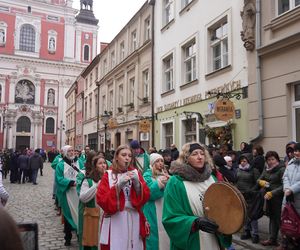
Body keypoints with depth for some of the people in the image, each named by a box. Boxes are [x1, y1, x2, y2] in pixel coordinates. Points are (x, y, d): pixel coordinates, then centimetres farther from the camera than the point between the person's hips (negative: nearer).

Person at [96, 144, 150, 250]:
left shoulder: (135, 173, 7)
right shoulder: (108, 175, -1)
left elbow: (145, 197, 1)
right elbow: (101, 200, -11)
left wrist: (137, 183, -15)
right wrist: (118, 185, -20)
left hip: (134, 219, 3)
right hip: (115, 220, -2)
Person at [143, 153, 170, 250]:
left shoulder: (165, 174, 12)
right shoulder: (148, 175, -4)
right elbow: (149, 193, -17)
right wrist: (160, 182, -24)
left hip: (165, 210, 5)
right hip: (153, 212, -5)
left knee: (165, 235, 9)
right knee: (154, 236, -2)